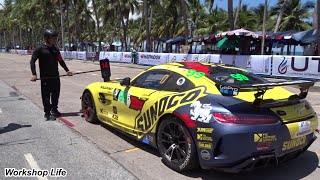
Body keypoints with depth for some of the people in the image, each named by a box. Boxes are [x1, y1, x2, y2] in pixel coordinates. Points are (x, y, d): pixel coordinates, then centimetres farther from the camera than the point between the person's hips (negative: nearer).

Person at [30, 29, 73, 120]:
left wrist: (67, 70, 11)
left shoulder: (55, 49, 10)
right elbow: (32, 61, -7)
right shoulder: (40, 49, -6)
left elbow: (61, 61, 18)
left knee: (56, 94, 12)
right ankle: (47, 113, 10)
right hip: (45, 77, -5)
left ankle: (54, 110, 29)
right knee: (46, 95, 0)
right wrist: (34, 74, -16)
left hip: (55, 76, 5)